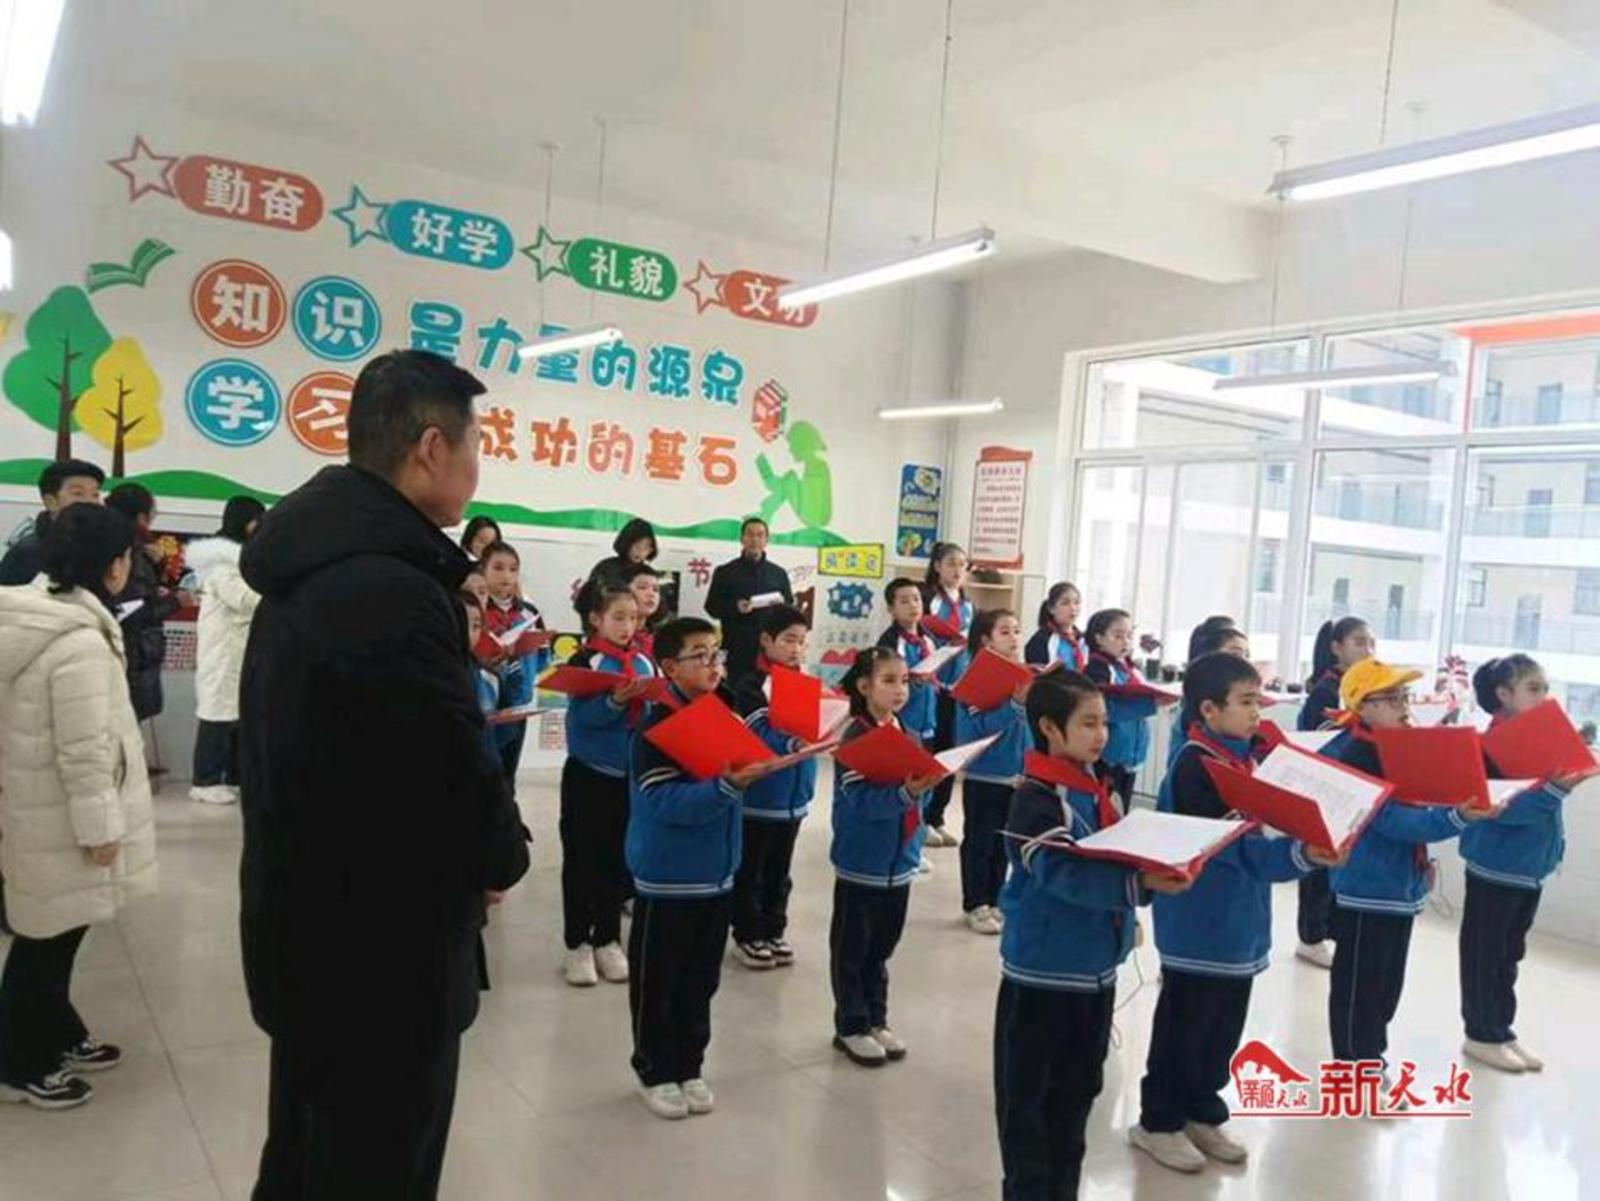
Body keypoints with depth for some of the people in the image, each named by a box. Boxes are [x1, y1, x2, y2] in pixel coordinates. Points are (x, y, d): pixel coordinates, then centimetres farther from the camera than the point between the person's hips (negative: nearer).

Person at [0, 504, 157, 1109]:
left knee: (53, 935, 22)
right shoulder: (80, 639, -26)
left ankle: (58, 1037, 37)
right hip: (59, 816, -10)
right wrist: (100, 826, -15)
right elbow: (84, 750, -25)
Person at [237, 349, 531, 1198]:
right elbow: (456, 767, -25)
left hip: (306, 935, 10)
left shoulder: (305, 571, 7)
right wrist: (503, 859, -3)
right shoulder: (392, 590, -27)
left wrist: (476, 854, 5)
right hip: (382, 954, -10)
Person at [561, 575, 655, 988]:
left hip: (631, 774, 4)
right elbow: (582, 717, -18)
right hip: (589, 775, -4)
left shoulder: (645, 661, 4)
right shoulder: (584, 661, -10)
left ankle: (607, 940, 25)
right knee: (581, 860, 6)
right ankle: (577, 943, 18)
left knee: (618, 860, 12)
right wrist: (616, 700, -33)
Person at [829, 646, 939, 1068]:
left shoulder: (909, 737, 5)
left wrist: (924, 788, -12)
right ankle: (851, 1027, 20)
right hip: (861, 862, -6)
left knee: (881, 948, 18)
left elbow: (919, 796, 9)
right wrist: (904, 792, -35)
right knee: (852, 949, 8)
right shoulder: (854, 739, -15)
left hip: (899, 861, 6)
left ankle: (876, 1021, 31)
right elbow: (860, 802, -23)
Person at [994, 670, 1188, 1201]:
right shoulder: (1036, 798, -19)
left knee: (1077, 1090, 20)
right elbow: (1065, 873, -29)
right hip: (1043, 973, -8)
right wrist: (1139, 884, -38)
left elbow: (1122, 858, 11)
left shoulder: (1099, 790, 7)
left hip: (1096, 969, 8)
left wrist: (1160, 872, -9)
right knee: (1029, 1096, 6)